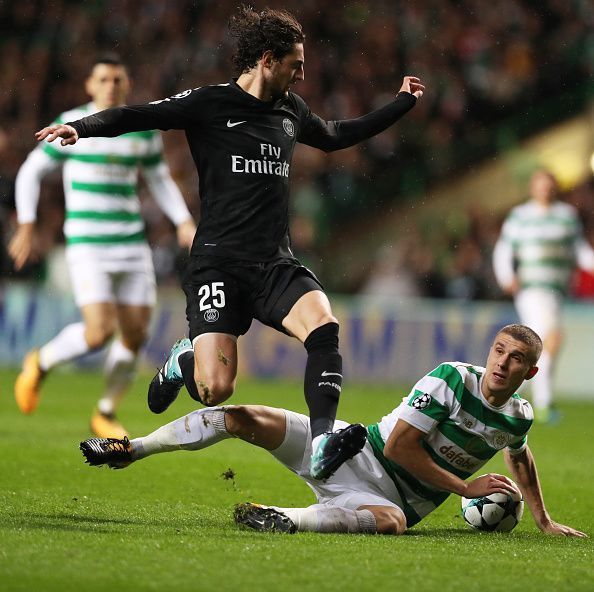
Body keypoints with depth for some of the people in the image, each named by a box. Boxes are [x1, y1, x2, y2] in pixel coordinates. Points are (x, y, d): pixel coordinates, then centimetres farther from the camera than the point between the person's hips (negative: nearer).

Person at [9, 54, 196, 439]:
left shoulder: (144, 129, 7)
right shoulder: (72, 126, -4)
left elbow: (160, 179, 21)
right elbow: (31, 172, 4)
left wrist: (184, 223, 7)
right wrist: (26, 226, -3)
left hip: (132, 244, 5)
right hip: (87, 245, -5)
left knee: (136, 335, 2)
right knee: (100, 332, -18)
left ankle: (106, 414, 22)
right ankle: (40, 364, 11)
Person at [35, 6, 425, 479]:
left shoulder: (290, 110, 17)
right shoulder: (210, 104, -1)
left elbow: (335, 136, 38)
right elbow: (138, 116, -7)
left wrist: (402, 103, 42)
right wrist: (81, 128, -25)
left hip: (276, 265, 5)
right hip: (219, 263, -5)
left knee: (324, 326, -28)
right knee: (216, 391, -14)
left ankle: (323, 442, -34)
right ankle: (183, 362, 23)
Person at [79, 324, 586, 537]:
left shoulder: (518, 419, 3)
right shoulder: (451, 378, -10)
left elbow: (520, 457, 29)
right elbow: (399, 444, -13)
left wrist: (543, 520, 30)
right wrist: (463, 486, -14)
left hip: (395, 498, 1)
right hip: (357, 452, -1)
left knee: (391, 522, -41)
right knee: (244, 418, -15)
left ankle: (289, 520, -36)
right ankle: (132, 451, -3)